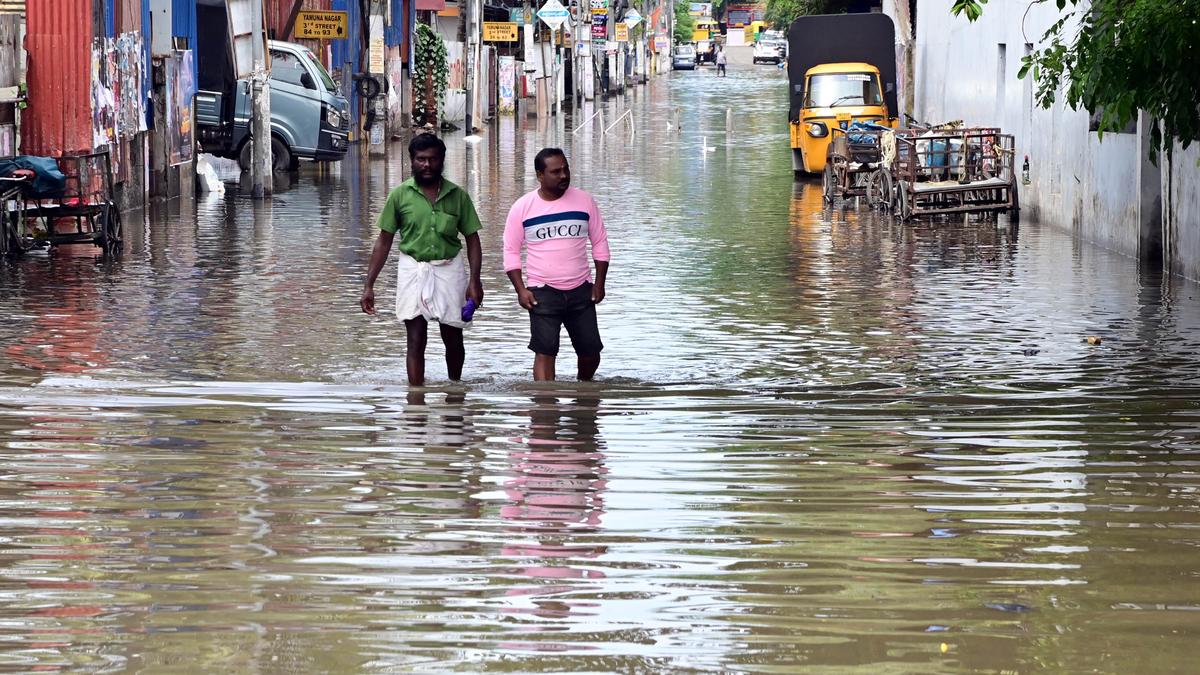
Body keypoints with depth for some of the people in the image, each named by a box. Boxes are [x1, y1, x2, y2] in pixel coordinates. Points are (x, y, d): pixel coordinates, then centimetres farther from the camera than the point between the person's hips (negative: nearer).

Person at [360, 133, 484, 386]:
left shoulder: (458, 195, 1)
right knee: (416, 341, -7)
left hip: (449, 270, 2)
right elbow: (384, 241, 1)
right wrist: (369, 285, -2)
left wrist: (475, 281, -6)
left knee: (453, 340, 13)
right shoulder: (400, 195, -2)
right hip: (413, 270, -2)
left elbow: (472, 240, 5)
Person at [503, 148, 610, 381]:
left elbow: (600, 243, 9)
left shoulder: (584, 201, 1)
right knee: (545, 351, -10)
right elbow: (511, 251, 2)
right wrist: (521, 290, -8)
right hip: (542, 292, -2)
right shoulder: (523, 207, -3)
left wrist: (599, 283, 2)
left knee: (591, 352, 8)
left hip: (580, 291, 2)